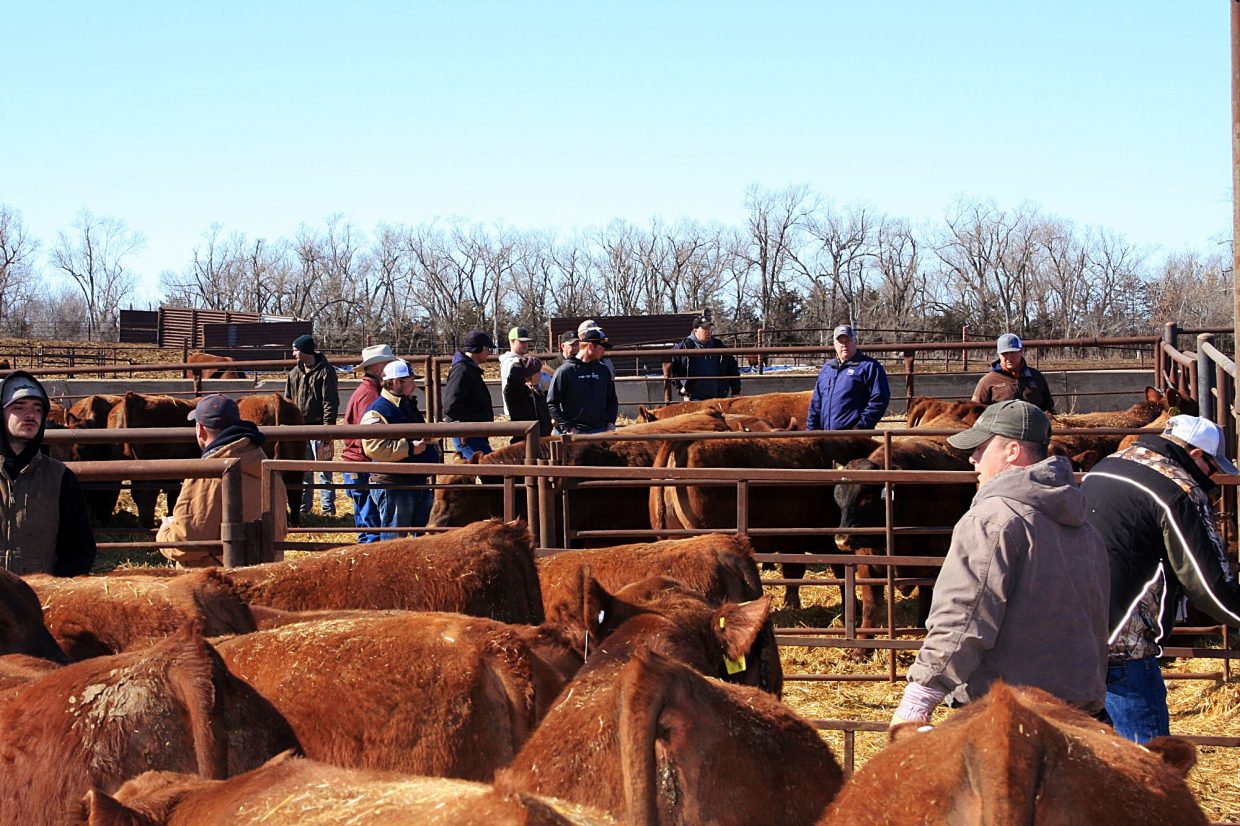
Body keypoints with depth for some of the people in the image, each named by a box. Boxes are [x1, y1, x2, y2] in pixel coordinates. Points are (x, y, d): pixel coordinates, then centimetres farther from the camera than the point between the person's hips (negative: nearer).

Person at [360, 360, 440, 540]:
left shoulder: (409, 407, 18)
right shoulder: (377, 411, -14)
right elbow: (373, 447, -27)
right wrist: (409, 448, -26)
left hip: (418, 482, 9)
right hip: (392, 484, -9)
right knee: (394, 538, -3)